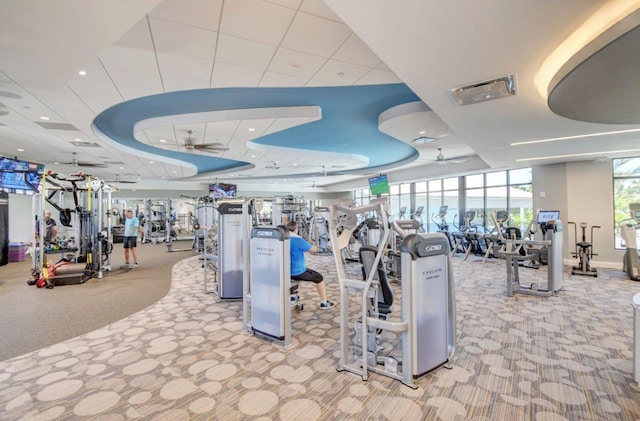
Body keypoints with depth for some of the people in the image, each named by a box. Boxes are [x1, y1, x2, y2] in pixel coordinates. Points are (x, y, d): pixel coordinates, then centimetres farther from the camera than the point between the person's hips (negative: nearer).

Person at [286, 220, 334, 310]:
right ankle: (324, 303, 21)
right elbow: (314, 249, -10)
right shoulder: (298, 240, -20)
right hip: (297, 272, -7)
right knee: (319, 277, 13)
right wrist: (312, 244, 12)